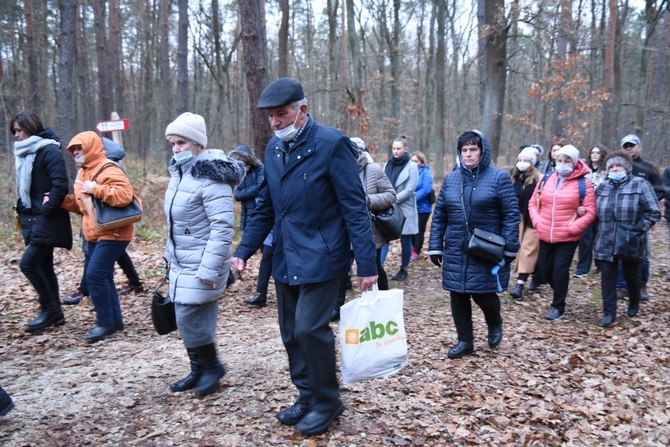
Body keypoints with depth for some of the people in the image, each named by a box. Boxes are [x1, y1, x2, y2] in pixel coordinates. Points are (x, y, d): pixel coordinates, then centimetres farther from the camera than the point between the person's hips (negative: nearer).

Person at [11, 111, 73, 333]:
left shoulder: (49, 151, -13)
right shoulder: (24, 153, 14)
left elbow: (61, 185, -20)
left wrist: (46, 210, -18)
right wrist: (22, 210, 10)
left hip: (47, 221, -9)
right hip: (32, 219, 9)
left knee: (28, 263, -13)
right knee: (43, 266, 11)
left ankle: (49, 309, 1)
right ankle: (55, 313, 19)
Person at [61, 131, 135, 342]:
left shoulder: (108, 169, -16)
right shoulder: (83, 172, 15)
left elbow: (124, 195, -31)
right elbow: (81, 204, 24)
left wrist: (95, 188, -25)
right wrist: (61, 200, 9)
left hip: (113, 233, -10)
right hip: (94, 234, 10)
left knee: (95, 275, -13)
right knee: (103, 277, 11)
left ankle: (106, 322, -1)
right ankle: (114, 320, 20)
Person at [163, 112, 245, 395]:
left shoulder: (210, 178, -18)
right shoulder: (180, 172, 10)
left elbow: (222, 227, -23)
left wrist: (209, 268, -26)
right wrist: (170, 255, 20)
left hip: (201, 265, -9)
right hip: (181, 263, 9)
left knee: (190, 318, -7)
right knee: (188, 318, 13)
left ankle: (211, 366, 14)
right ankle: (200, 370, 26)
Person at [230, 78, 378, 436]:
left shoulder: (331, 144, -12)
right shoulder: (273, 149, 9)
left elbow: (355, 207, -14)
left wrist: (366, 264, -16)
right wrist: (244, 250, 7)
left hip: (320, 257, -7)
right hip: (285, 259, 7)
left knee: (309, 328, -11)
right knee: (291, 333, 12)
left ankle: (327, 403, 11)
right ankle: (307, 396, 31)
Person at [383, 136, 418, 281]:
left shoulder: (412, 166, -3)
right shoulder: (387, 165, 10)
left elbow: (410, 189, -10)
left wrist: (393, 200, -16)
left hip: (404, 209, -3)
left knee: (405, 240, 6)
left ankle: (404, 269, 17)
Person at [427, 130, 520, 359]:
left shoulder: (498, 177, -4)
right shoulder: (450, 179, 8)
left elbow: (511, 215, -6)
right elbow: (439, 216, 10)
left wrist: (510, 248, -11)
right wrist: (435, 246, 6)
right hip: (455, 252, 4)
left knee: (483, 294, 0)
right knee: (458, 296, 7)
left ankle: (495, 324, 34)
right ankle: (465, 341, 24)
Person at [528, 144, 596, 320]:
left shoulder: (583, 183, -7)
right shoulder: (546, 180, 4)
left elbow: (590, 212, -8)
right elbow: (533, 203, 11)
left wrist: (571, 228, -15)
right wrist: (538, 222, -3)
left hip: (568, 238, -4)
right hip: (545, 235, 5)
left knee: (560, 270, -2)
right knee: (546, 269, 15)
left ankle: (558, 306, 14)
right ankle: (561, 293, 42)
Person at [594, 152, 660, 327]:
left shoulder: (640, 185, -7)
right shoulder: (602, 187, 7)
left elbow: (653, 212, -10)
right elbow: (596, 211, 19)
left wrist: (638, 230, -18)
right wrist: (605, 228, 3)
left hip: (632, 244, -3)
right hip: (606, 243, 3)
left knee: (631, 276, 14)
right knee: (607, 278, 1)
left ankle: (634, 304, 40)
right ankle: (609, 313, 10)